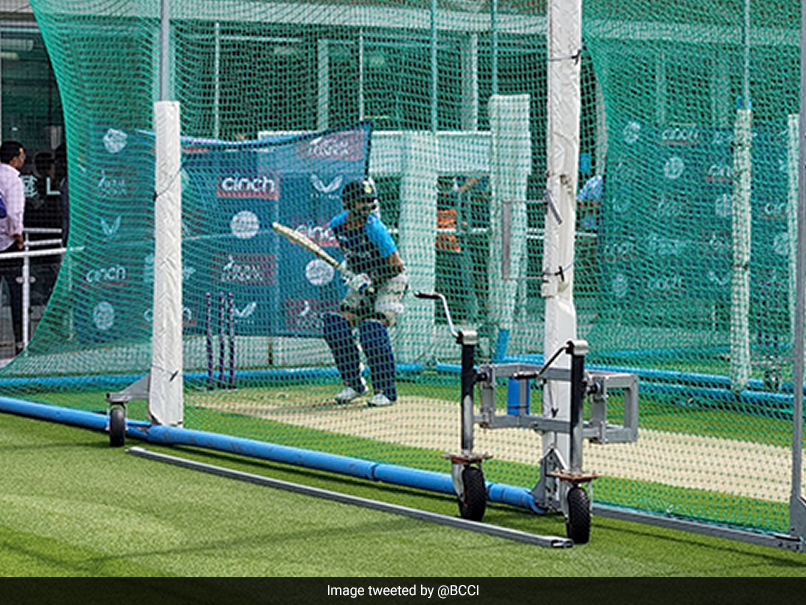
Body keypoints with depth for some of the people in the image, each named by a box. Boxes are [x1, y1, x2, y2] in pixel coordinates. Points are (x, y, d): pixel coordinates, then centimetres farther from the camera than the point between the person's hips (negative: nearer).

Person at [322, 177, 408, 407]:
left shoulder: (374, 228, -26)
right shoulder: (338, 224, -6)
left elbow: (395, 266, -23)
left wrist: (369, 280, -24)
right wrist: (348, 266, -1)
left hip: (390, 283, -7)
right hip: (362, 284, 7)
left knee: (372, 329, -23)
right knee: (336, 325, -6)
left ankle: (385, 390, -12)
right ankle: (353, 383, 9)